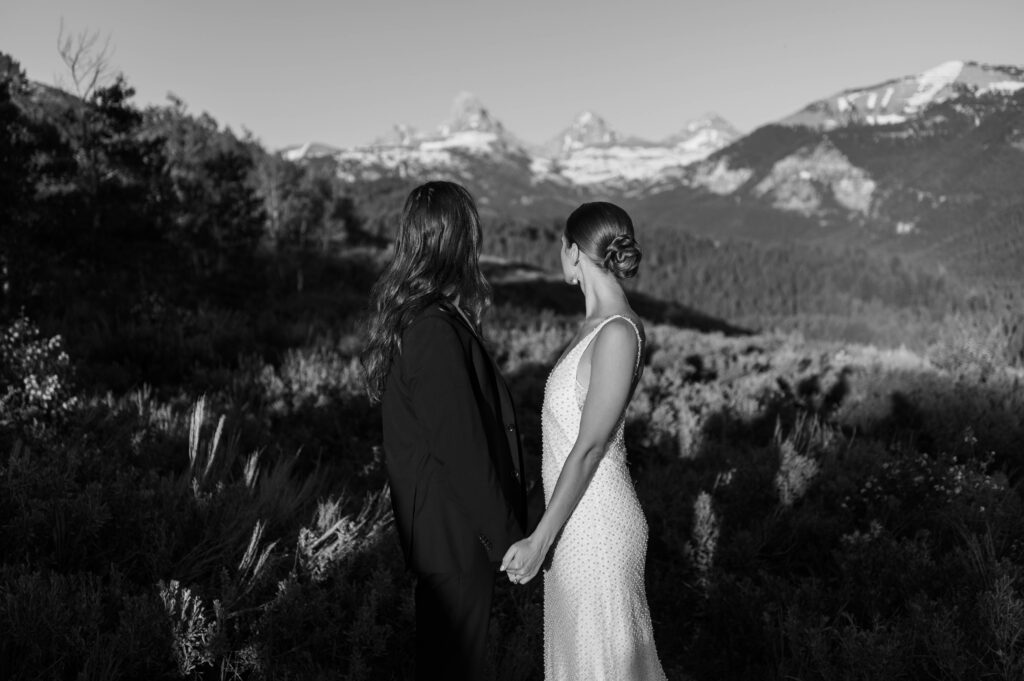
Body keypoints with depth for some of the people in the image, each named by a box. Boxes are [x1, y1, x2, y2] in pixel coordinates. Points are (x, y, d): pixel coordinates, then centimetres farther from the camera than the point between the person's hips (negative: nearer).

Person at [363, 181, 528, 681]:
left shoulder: (401, 314, 4)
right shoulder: (436, 330, -26)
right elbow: (461, 445, -25)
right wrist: (504, 532, -16)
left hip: (426, 523, 9)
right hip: (456, 529, -9)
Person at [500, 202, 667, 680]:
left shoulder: (618, 333, -21)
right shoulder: (597, 323, 6)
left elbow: (589, 448, -22)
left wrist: (539, 540, -19)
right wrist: (547, 529, 18)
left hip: (597, 525, -9)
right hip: (577, 517, 9)